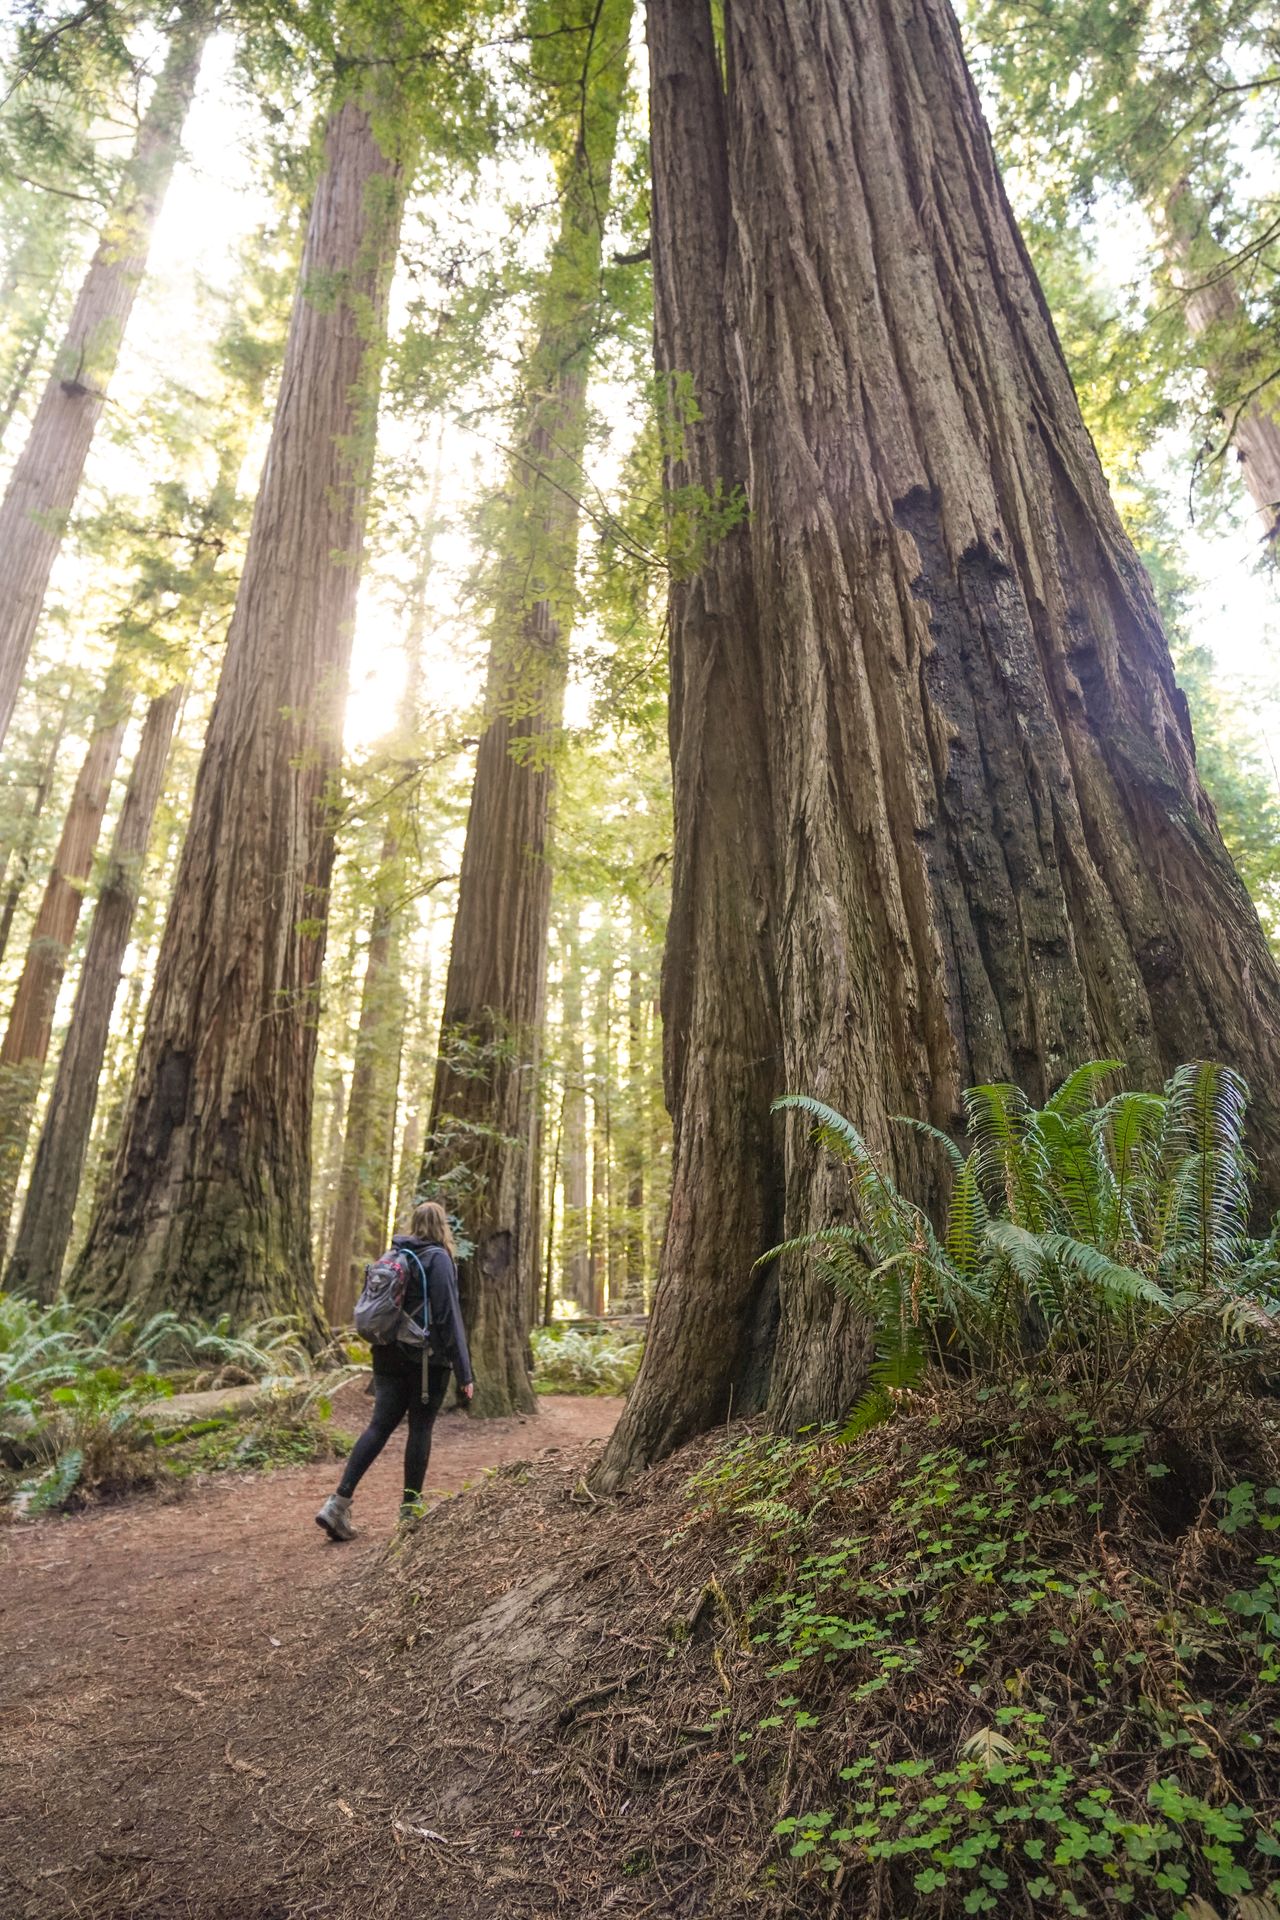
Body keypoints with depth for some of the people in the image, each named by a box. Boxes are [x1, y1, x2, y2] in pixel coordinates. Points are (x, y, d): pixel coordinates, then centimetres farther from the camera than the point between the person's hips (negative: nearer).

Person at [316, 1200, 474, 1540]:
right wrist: (463, 1373, -12)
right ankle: (410, 1506, 18)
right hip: (427, 1359, -6)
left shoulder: (393, 1256, 8)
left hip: (389, 1356, 6)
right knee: (420, 1428, 7)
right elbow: (449, 1317, -16)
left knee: (379, 1426, 9)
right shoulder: (438, 1258, -13)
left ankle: (339, 1502, 2)